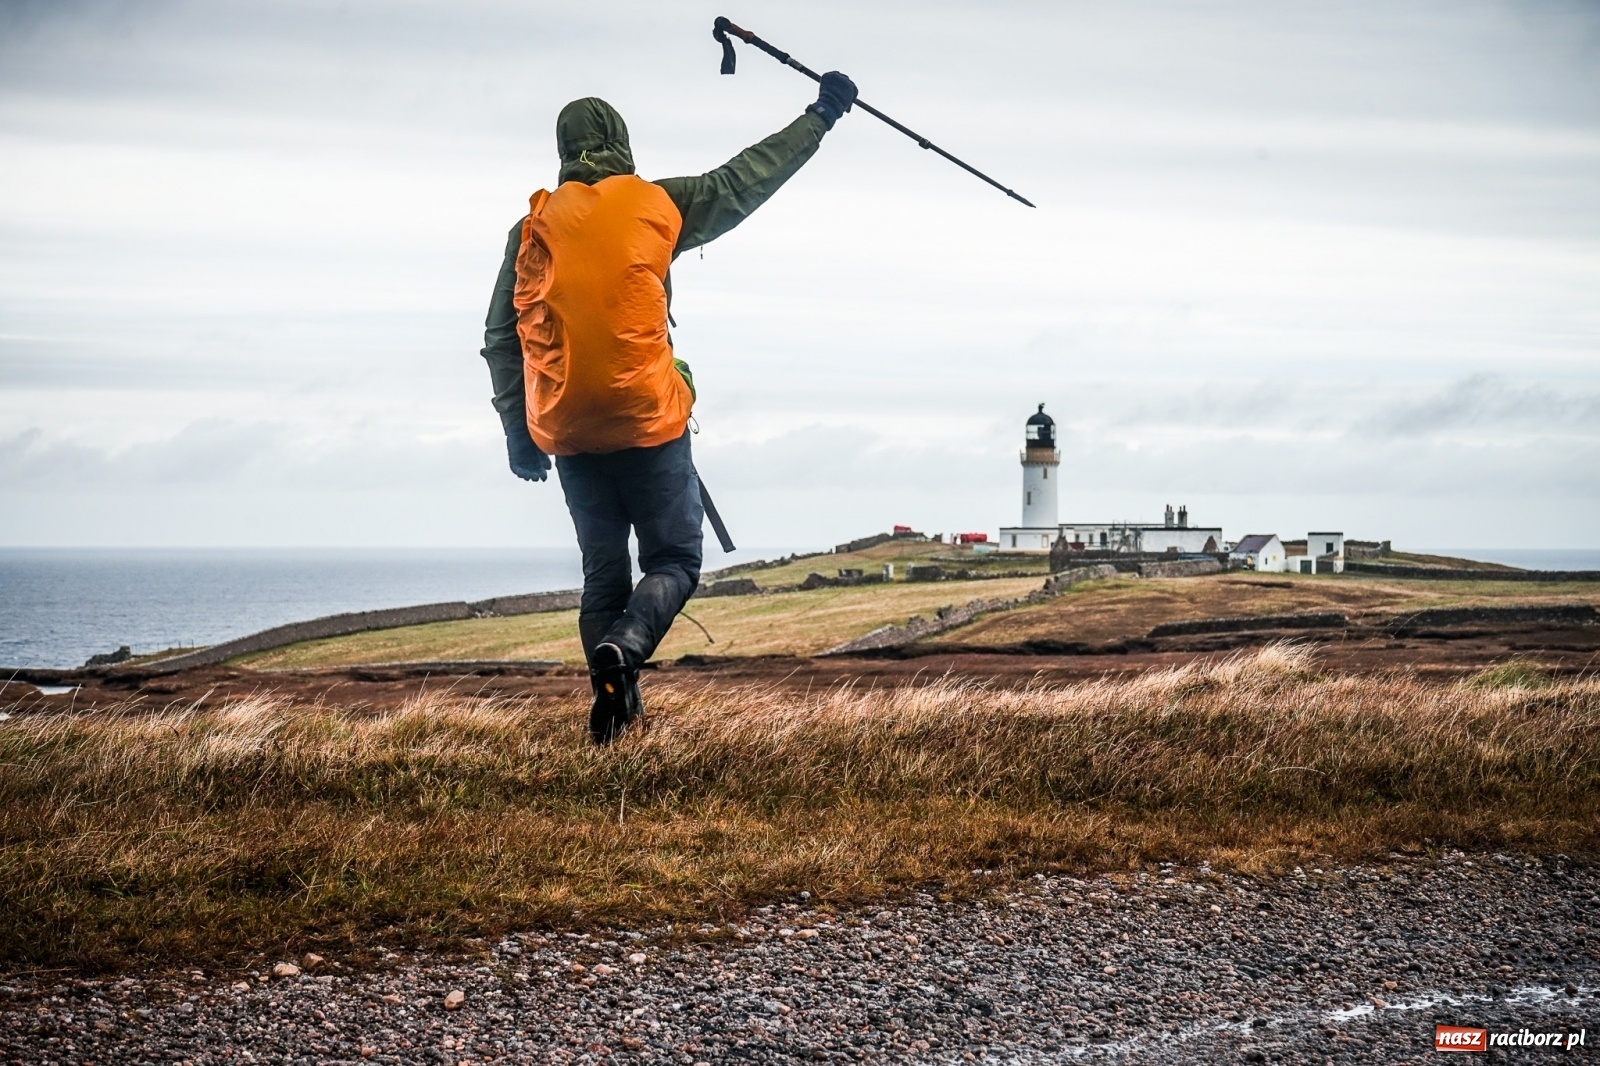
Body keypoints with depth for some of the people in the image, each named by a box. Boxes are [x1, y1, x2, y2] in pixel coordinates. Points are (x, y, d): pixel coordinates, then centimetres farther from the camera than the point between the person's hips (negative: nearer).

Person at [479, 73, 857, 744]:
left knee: (603, 573, 14)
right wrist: (820, 117, 22)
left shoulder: (534, 227, 7)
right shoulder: (655, 205, 0)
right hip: (646, 422, -3)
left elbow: (500, 337, 6)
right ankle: (621, 648, -24)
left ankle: (615, 711, 10)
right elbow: (745, 179, 10)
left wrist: (516, 430, 12)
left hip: (567, 431, 3)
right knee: (673, 562, 4)